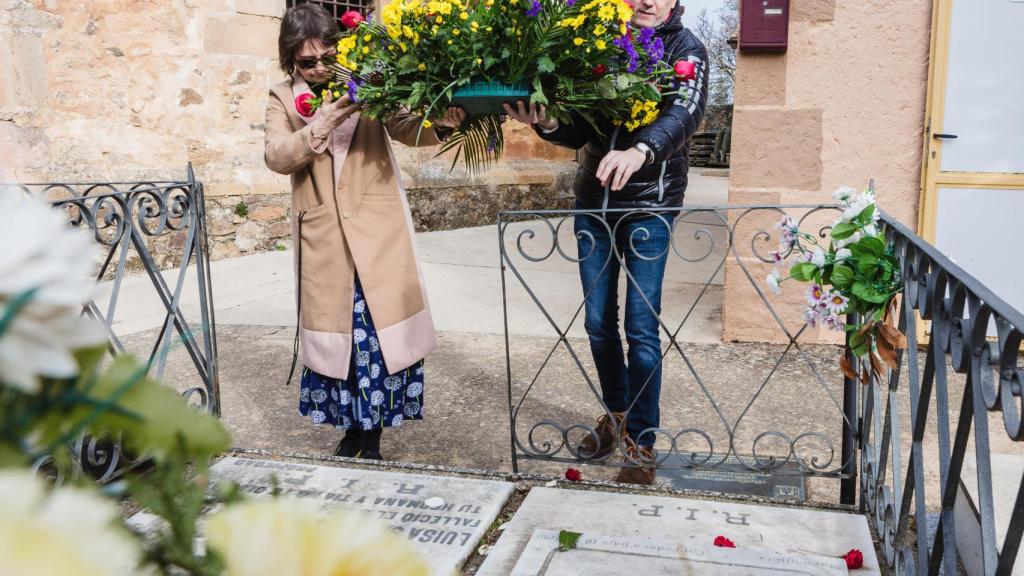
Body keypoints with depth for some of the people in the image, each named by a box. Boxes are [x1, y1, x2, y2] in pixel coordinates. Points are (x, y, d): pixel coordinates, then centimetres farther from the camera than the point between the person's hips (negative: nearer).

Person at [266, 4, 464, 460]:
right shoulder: (283, 99, 6)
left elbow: (406, 129, -5)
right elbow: (276, 157, -7)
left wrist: (439, 123, -26)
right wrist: (321, 126, -22)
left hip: (377, 229, -1)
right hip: (324, 238, 1)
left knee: (379, 329, 2)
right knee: (336, 332, 8)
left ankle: (373, 432, 16)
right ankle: (352, 426, 24)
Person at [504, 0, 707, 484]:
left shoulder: (685, 50, -2)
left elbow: (684, 114, -22)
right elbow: (579, 132, 3)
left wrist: (641, 151, -43)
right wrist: (547, 123, -20)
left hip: (649, 206, -4)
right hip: (593, 203, 4)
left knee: (641, 327, -3)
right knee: (598, 322, 10)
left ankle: (641, 442, 11)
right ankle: (616, 413, 32)